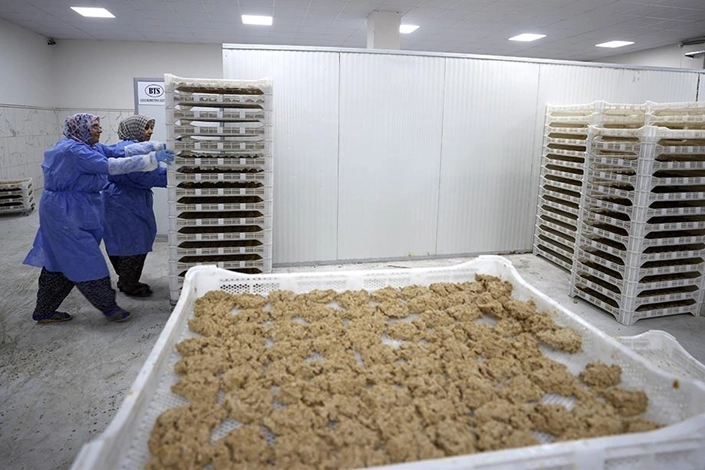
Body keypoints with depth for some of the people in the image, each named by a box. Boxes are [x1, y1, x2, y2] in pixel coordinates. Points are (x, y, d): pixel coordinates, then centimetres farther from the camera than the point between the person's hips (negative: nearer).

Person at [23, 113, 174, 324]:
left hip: (76, 211, 10)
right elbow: (112, 166, -28)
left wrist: (157, 146, -9)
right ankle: (108, 306, 9)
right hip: (66, 212, -10)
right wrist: (153, 159, -30)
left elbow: (122, 151, 2)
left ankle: (44, 311, 26)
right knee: (86, 260, -2)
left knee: (60, 261, 15)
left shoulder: (91, 147, 10)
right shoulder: (74, 150, -19)